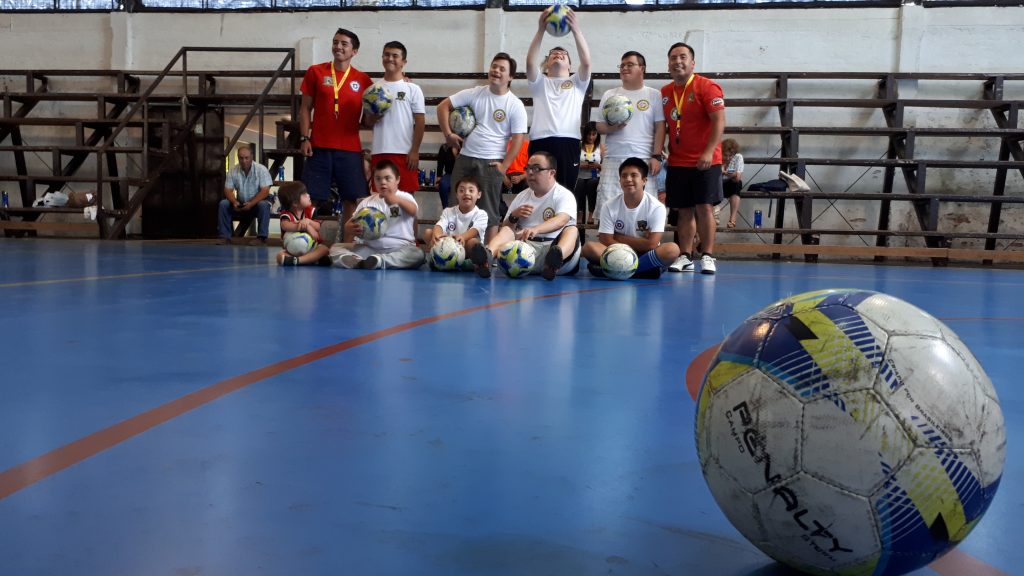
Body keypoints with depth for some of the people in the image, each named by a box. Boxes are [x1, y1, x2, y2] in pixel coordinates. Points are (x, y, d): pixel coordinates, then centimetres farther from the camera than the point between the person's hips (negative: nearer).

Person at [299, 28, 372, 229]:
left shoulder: (362, 80, 7)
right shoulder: (315, 72, 7)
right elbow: (305, 108, 8)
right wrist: (304, 138, -3)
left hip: (350, 150, 0)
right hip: (319, 147, 0)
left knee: (351, 198, 1)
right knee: (311, 198, 0)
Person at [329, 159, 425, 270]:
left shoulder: (405, 197, 4)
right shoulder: (367, 202, 13)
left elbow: (413, 210, -20)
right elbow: (349, 225, 6)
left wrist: (398, 200, -44)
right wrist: (351, 229, -22)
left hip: (400, 248, -3)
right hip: (370, 248, 3)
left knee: (417, 254, -34)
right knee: (336, 248, -14)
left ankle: (379, 261, -50)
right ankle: (357, 261, -45)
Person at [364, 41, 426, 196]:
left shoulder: (412, 89, 3)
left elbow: (420, 122, -1)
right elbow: (366, 122, 14)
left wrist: (414, 151, -9)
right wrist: (373, 116, -9)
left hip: (405, 152, -3)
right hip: (379, 152, 3)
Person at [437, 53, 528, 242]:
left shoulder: (515, 105, -4)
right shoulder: (474, 94, 4)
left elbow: (518, 139, -7)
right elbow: (443, 106, 8)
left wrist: (504, 166, -14)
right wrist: (448, 134, -1)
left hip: (491, 163, -3)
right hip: (465, 157, 3)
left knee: (489, 211, 1)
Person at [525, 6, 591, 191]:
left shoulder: (577, 83, 21)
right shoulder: (540, 82, 22)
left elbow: (586, 62, 2)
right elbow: (530, 62, 2)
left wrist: (576, 30, -9)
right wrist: (541, 30, -8)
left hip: (568, 142, 0)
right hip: (540, 142, 0)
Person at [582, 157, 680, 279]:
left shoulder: (656, 207, -9)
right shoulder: (609, 207, -5)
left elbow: (652, 244, -14)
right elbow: (606, 242, -9)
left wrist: (619, 237, -9)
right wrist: (640, 242, -14)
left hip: (646, 255, -1)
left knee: (672, 249, -31)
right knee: (589, 247, -26)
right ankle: (645, 270, -24)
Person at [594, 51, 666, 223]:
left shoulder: (654, 95, 7)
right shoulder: (609, 95, 15)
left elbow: (660, 128, 3)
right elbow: (599, 126, 14)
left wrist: (657, 156, -7)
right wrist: (611, 128, -9)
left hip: (643, 160, -2)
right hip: (612, 160, 2)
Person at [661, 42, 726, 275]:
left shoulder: (707, 87, -6)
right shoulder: (664, 92, 10)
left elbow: (719, 121, -13)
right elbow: (662, 126, 17)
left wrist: (709, 152, -22)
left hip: (705, 162, -4)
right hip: (677, 162, 5)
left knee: (704, 207, -6)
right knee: (684, 211, 6)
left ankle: (707, 256, 0)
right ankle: (685, 257, 10)